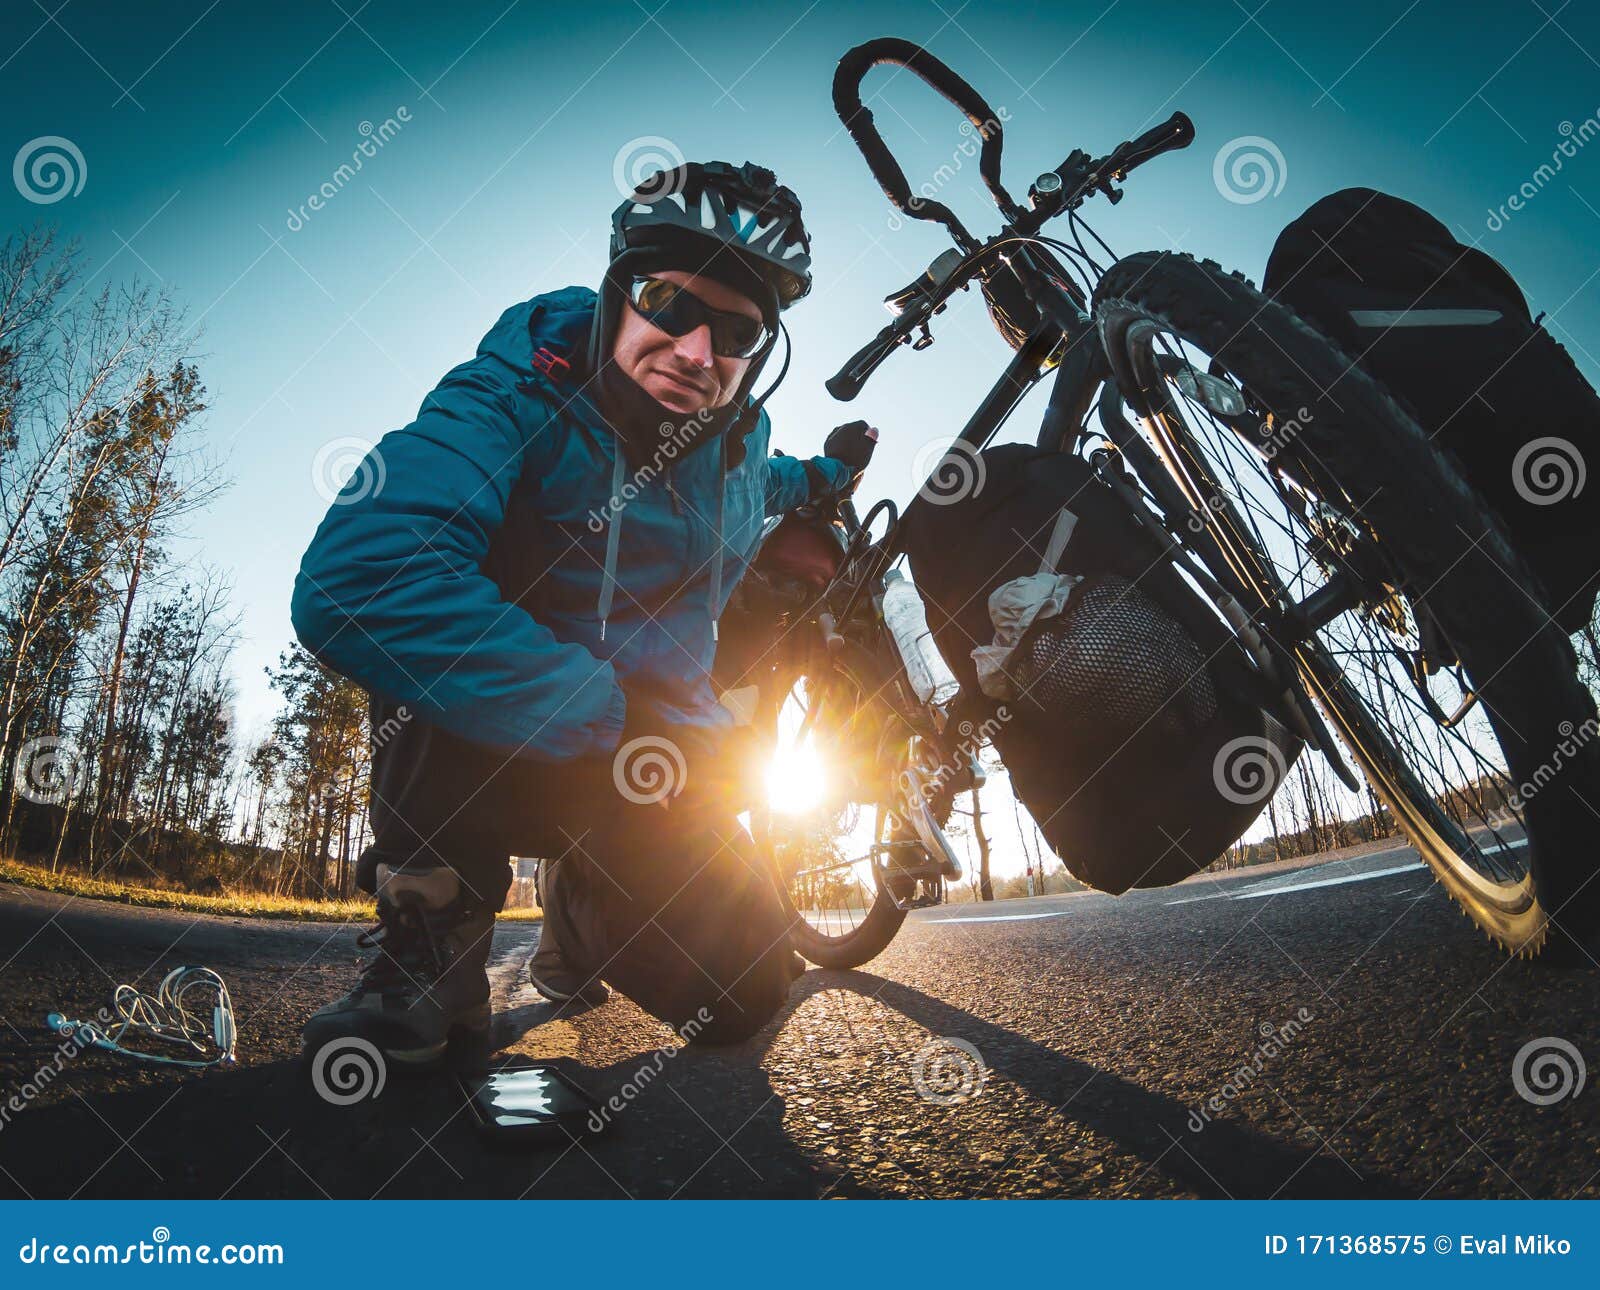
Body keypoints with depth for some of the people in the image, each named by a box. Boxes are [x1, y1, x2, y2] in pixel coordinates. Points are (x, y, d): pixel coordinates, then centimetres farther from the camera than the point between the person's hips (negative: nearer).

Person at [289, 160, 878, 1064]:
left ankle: (579, 908, 21)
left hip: (645, 760, 5)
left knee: (743, 994, -11)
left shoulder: (741, 435, 0)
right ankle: (429, 946, -15)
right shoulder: (517, 397, -20)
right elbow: (353, 581, -39)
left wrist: (822, 476, 20)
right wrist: (605, 715, -36)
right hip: (477, 749, -4)